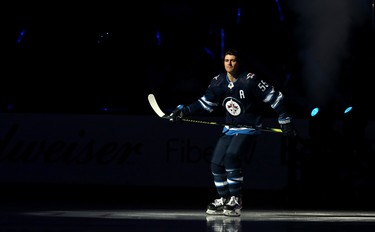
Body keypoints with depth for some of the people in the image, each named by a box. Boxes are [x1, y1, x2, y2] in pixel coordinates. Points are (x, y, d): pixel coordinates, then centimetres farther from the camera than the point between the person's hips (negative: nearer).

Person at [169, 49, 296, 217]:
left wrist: (285, 120, -10)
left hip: (249, 129, -7)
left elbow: (275, 97, -13)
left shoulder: (249, 80, -17)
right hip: (230, 129, 7)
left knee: (231, 157, -26)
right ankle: (223, 200, 18)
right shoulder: (218, 82, 0)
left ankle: (236, 201, -18)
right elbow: (205, 103, 9)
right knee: (216, 163, 1)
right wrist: (184, 111, -3)